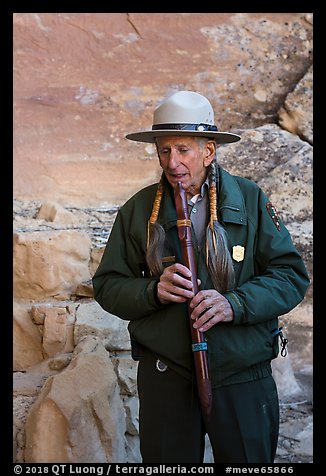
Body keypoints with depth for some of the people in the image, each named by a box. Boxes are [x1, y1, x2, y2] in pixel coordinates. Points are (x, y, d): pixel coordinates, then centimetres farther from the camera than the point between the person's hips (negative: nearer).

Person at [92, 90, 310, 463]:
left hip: (243, 376, 0)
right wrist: (153, 290, -17)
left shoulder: (250, 200, -2)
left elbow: (291, 275, -4)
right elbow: (107, 286, 4)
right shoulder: (138, 209, 2)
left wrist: (234, 304, -21)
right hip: (164, 375, 1)